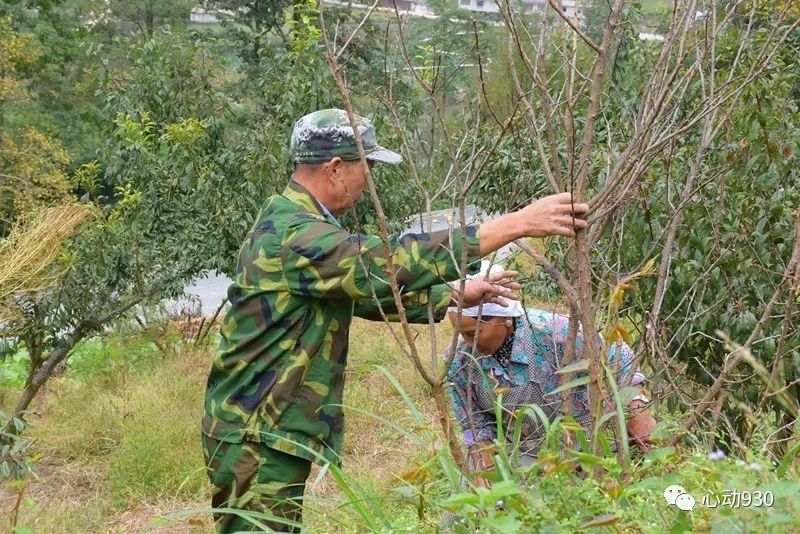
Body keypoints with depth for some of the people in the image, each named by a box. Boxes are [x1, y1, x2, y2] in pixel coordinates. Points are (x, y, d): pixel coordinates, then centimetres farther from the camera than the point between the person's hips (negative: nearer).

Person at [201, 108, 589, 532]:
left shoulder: (296, 225, 14)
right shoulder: (293, 235, -20)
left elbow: (369, 290, 23)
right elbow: (394, 263, -29)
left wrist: (457, 296, 22)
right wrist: (516, 224, -29)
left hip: (270, 435, 10)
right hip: (257, 441, -10)